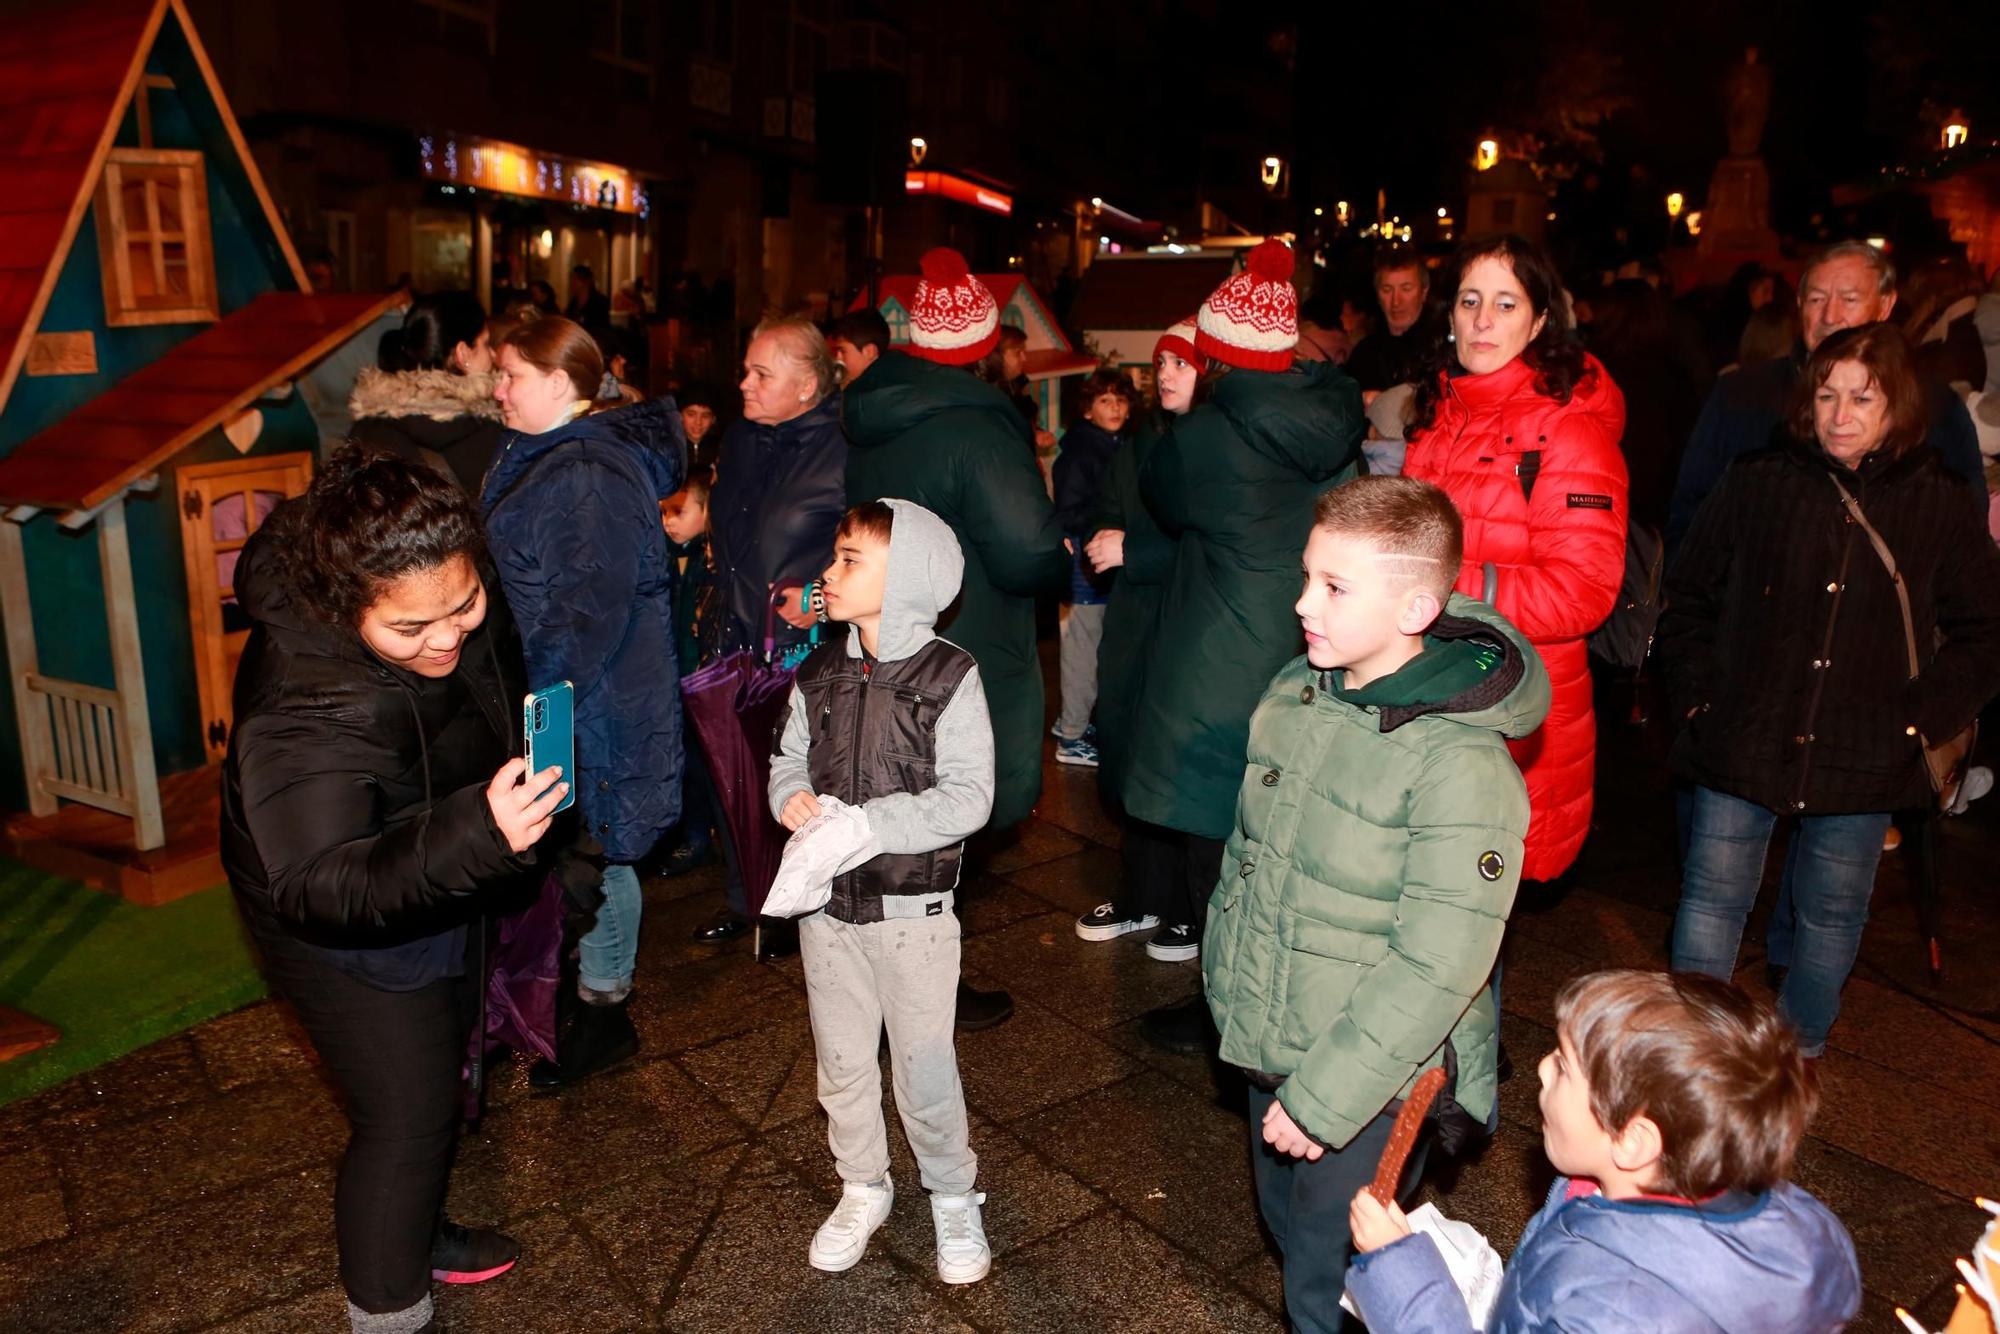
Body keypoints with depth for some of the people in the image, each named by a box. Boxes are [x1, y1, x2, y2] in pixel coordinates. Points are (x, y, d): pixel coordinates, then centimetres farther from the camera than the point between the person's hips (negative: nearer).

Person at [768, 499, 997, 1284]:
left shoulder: (949, 677, -15)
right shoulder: (819, 675, 1)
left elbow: (968, 797, -19)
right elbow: (789, 757, 10)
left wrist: (865, 826, -26)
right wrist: (792, 796, -13)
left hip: (911, 906, -4)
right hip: (826, 900, 5)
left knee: (924, 1064, 9)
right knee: (841, 1058, 18)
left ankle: (953, 1197, 34)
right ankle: (863, 1189, 41)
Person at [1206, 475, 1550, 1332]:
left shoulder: (1462, 764, -25)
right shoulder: (1292, 695, -3)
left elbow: (1435, 968, -25)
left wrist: (1324, 1099, -21)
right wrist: (1226, 983, 13)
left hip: (1372, 1082, -6)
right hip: (1268, 1051, 7)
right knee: (1285, 1226, 25)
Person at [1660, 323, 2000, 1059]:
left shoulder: (1940, 504, -1)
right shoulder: (1755, 483, -3)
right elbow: (1687, 599, 4)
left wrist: (1919, 718, -4)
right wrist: (1700, 696, -3)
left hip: (1862, 762, 1)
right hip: (1742, 744, -1)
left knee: (1831, 914, 16)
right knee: (1713, 899, 7)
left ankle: (1799, 1049, 37)